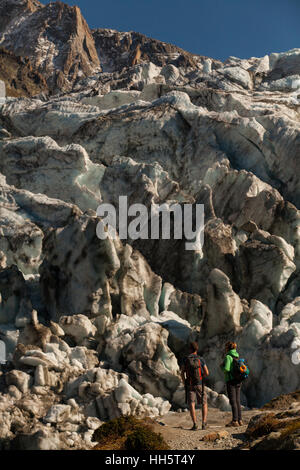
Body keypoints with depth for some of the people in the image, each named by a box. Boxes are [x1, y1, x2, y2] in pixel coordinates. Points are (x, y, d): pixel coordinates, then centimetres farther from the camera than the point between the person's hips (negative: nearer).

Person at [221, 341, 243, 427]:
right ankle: (239, 420, 13)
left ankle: (235, 421, -5)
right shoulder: (237, 356, 12)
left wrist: (222, 366, 1)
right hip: (238, 381, 7)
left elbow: (226, 369, -21)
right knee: (238, 401, 10)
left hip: (231, 381, -7)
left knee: (233, 401, -5)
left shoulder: (228, 357, -11)